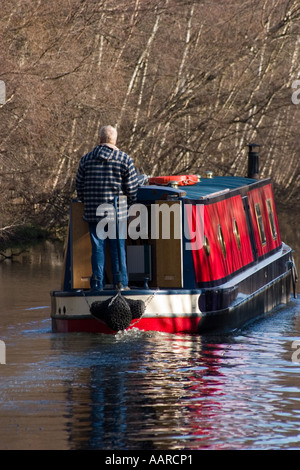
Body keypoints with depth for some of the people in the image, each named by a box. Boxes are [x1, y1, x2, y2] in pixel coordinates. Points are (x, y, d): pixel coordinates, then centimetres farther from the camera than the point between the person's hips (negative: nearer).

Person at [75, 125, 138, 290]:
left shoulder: (86, 159, 4)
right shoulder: (125, 159, -2)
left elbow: (79, 186, 7)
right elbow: (132, 188, -3)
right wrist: (129, 204, 14)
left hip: (93, 213, 2)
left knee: (97, 247, 5)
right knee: (118, 247, 4)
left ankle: (97, 283, 3)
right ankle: (120, 283, 3)